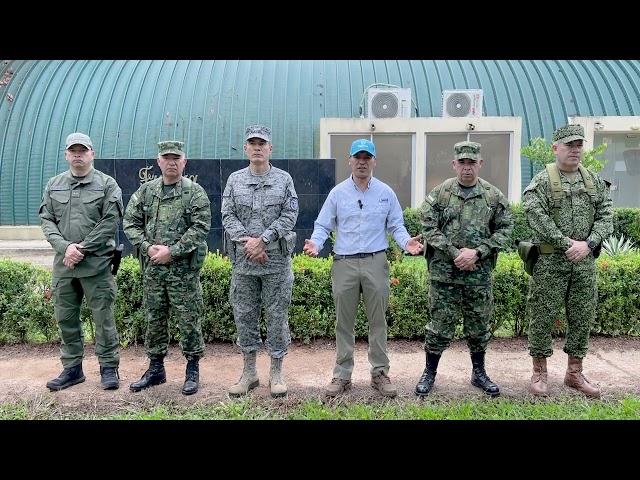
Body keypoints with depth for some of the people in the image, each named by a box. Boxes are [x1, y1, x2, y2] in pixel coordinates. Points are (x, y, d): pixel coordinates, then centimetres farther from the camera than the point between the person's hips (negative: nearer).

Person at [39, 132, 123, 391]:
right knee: (65, 318, 11)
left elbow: (110, 223, -8)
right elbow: (46, 220, 8)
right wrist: (65, 246, -9)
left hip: (96, 263, -4)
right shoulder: (53, 185, 12)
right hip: (62, 263, 5)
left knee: (103, 317, 1)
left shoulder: (107, 185, -1)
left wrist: (82, 250, -13)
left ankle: (109, 368, 14)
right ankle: (72, 368, 25)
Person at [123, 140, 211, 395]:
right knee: (154, 319, 13)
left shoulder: (195, 192, -4)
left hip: (184, 268, -4)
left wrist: (172, 251, -16)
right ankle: (155, 368, 27)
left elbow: (200, 228, -12)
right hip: (152, 267, 4)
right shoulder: (145, 191, 9)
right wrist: (147, 247, -7)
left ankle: (192, 369, 18)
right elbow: (130, 222, 9)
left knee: (189, 320, 3)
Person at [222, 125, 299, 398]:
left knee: (277, 315, 4)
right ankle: (249, 372, 22)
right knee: (244, 315, 8)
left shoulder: (284, 179, 4)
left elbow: (289, 215, -5)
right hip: (243, 261, 2)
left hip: (277, 260, -2)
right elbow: (227, 215, 2)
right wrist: (245, 240, -13)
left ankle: (276, 373, 17)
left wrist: (263, 240, -13)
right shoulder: (234, 180, 9)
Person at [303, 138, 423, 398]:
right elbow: (323, 225, 4)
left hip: (376, 263, 0)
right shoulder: (337, 192, 5)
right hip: (344, 263, 0)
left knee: (378, 321, 7)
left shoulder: (386, 192, 7)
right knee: (344, 322, 7)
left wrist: (407, 242, -12)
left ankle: (380, 373, 19)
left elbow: (396, 226, 8)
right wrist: (315, 243, -15)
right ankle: (342, 374, 17)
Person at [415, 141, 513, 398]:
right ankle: (430, 372, 21)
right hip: (444, 272, -2)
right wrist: (454, 253, -14)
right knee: (440, 324, 5)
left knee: (478, 325, 13)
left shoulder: (494, 196, 3)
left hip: (479, 273, 2)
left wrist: (477, 252, -11)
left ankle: (479, 373, 30)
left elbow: (505, 230, 1)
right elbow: (428, 228, -6)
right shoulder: (439, 193, -2)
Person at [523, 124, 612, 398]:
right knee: (543, 316, 1)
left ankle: (574, 373, 25)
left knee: (583, 317, 10)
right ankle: (539, 373, 14)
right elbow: (537, 218, -15)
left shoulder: (595, 182, 11)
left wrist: (588, 243, -10)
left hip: (585, 261, 5)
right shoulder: (541, 182, -5)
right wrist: (567, 244, -17)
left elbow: (606, 217, 6)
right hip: (550, 261, -5)